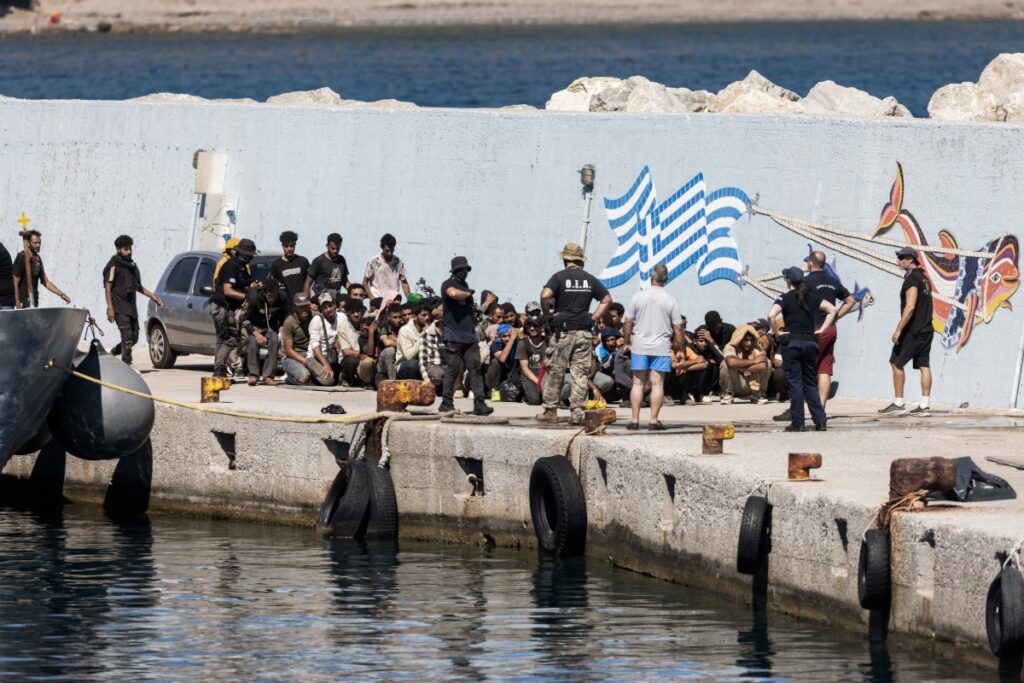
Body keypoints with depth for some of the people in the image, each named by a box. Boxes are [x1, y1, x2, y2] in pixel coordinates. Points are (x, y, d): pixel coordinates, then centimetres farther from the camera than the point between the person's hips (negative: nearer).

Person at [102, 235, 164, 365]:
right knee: (127, 335, -17)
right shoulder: (114, 266, -6)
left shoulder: (132, 265, 18)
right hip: (120, 309, -8)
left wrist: (153, 297, 23)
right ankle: (127, 363, -17)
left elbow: (137, 286, 28)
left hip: (131, 307, 8)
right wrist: (110, 308, -18)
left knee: (134, 337, 8)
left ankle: (113, 352, 28)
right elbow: (108, 287, -10)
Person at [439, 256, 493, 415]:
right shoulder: (448, 284, -4)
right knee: (452, 369, -4)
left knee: (475, 368, -2)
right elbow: (453, 294, -27)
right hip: (453, 335, -7)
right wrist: (468, 293, -11)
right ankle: (447, 403, 5)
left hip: (470, 335, 7)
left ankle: (479, 404, -7)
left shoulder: (465, 285, 20)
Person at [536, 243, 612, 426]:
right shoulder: (590, 279, 7)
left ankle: (550, 410, 8)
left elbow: (545, 295, -21)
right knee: (580, 373, 4)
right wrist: (594, 318, 11)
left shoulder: (560, 277, -6)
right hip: (584, 332, 3)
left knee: (554, 372, 5)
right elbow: (607, 300, 12)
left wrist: (547, 314, -6)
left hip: (562, 331, -3)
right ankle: (577, 413, 2)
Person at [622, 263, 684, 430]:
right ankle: (654, 420, -2)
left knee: (638, 383, 6)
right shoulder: (671, 300, -4)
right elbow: (678, 328, -3)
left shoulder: (638, 297, -2)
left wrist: (627, 342, 13)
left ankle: (635, 419, 4)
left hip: (639, 347, 1)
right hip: (661, 347, -1)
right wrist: (680, 348, 8)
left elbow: (627, 323, 0)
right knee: (657, 384, 1)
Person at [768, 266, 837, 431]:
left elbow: (771, 315, -22)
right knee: (810, 384, 12)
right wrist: (822, 329, 9)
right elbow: (832, 310, 10)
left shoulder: (785, 299, -7)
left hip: (792, 343, -4)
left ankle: (797, 423, 0)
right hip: (810, 342, 4)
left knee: (795, 384, 0)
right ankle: (820, 421, 5)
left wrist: (777, 333, -8)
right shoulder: (812, 297, 7)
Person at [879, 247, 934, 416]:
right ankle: (924, 405, 2)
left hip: (912, 329, -9)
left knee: (897, 363, 0)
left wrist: (898, 329, -23)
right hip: (926, 329, 9)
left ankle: (898, 403, 0)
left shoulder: (912, 279, -14)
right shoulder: (924, 278, 16)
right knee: (924, 365, 5)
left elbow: (910, 306, -23)